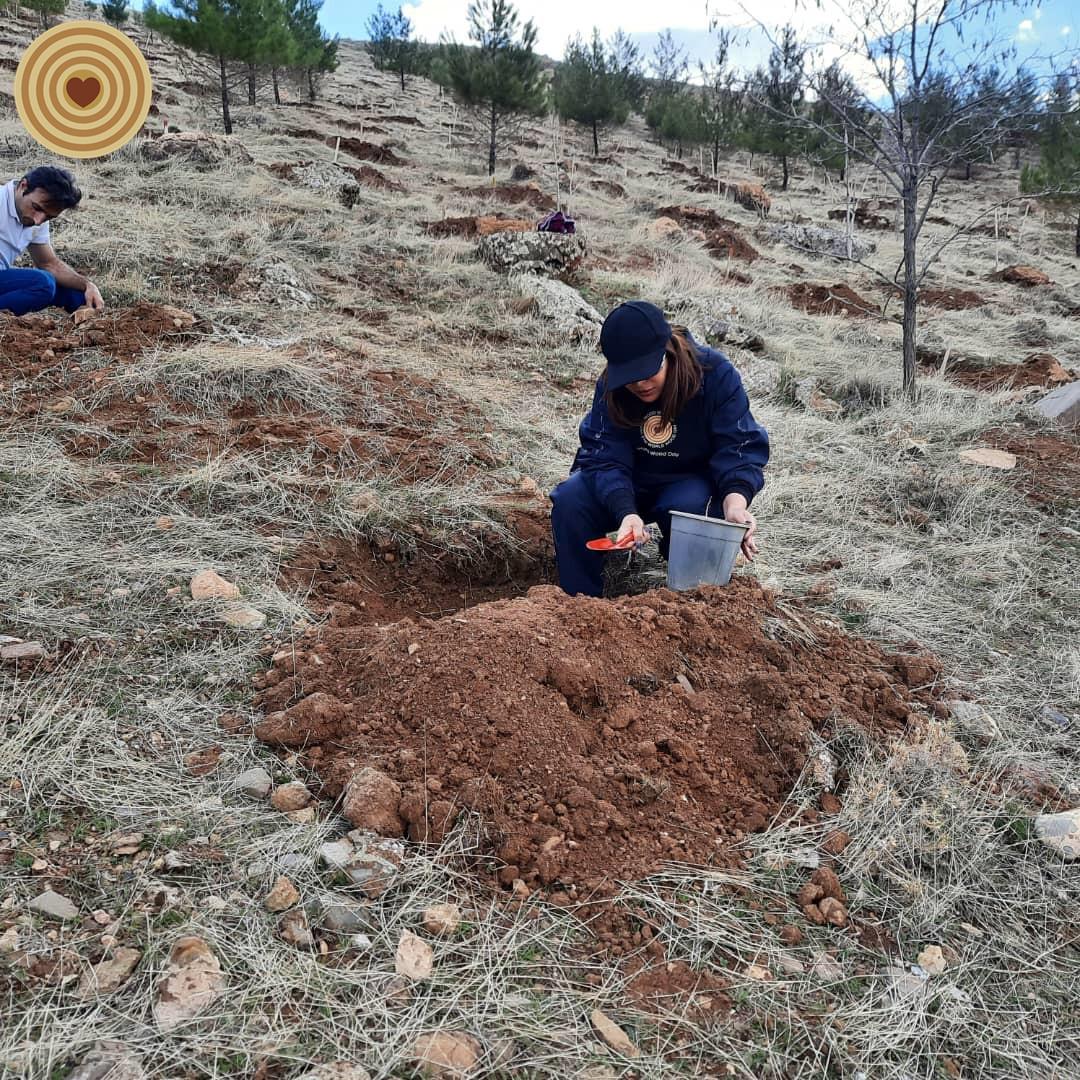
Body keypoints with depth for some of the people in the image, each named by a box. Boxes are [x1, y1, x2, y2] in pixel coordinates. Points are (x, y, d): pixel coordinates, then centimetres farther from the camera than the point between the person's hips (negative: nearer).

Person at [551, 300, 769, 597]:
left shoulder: (716, 374, -23)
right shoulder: (610, 387, -17)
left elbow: (739, 448, -24)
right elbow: (606, 458, -25)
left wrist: (735, 503, -44)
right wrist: (627, 513, -44)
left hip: (692, 481, -2)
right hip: (628, 484, 2)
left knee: (687, 508, -37)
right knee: (569, 501, -24)